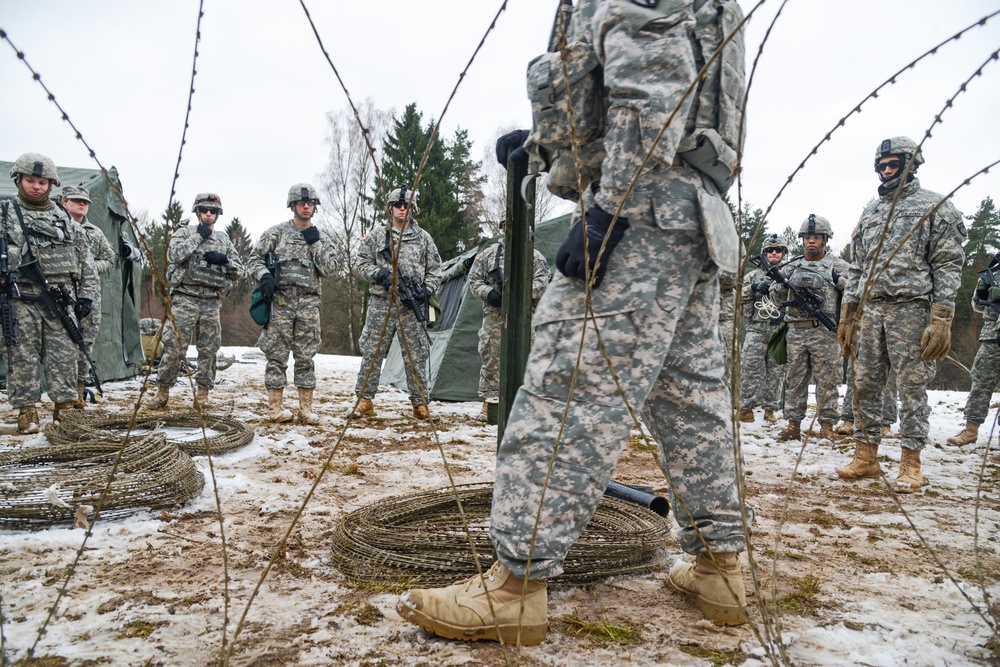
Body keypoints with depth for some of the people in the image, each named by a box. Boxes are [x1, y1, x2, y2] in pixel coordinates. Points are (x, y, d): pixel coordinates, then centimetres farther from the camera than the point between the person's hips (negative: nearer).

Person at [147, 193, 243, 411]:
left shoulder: (224, 240, 17)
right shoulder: (185, 232, 7)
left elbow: (239, 271, 14)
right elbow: (174, 254, -14)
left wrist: (224, 259, -5)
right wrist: (199, 235, -8)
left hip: (212, 303, 3)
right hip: (185, 299, -3)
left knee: (209, 350, 4)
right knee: (174, 346, -6)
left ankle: (202, 393, 12)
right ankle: (162, 392, 4)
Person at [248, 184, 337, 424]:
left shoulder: (322, 238, 12)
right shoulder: (277, 232, 6)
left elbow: (329, 268, 1)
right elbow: (255, 258, 5)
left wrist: (315, 242, -5)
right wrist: (265, 277, -13)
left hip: (309, 303, 2)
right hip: (280, 300, -2)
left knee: (306, 356, 3)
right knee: (277, 354, -1)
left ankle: (306, 409, 8)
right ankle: (275, 406, 5)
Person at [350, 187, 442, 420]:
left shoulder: (423, 238, 12)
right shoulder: (376, 236, 9)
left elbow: (434, 270, 12)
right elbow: (360, 264, 7)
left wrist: (426, 291, -4)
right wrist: (379, 274, -11)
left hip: (413, 306, 0)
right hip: (381, 303, 0)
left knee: (416, 355, 2)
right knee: (372, 352, 0)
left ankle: (420, 403, 10)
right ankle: (364, 400, 10)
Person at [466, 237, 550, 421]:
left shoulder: (535, 256, 9)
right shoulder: (489, 253, 11)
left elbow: (543, 280, -2)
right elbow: (474, 279, 9)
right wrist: (488, 293, -10)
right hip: (494, 316, 1)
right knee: (491, 359, 2)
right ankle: (489, 401, 9)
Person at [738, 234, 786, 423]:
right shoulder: (754, 274, 12)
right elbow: (738, 295, 4)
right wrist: (754, 288, -12)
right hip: (756, 329, -1)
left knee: (776, 371, 4)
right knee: (749, 369, -6)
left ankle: (770, 409, 13)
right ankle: (745, 407, 0)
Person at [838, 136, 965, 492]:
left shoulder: (935, 206, 3)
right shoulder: (869, 212, 19)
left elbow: (949, 266, -4)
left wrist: (942, 319, -13)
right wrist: (848, 314, 12)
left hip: (912, 309, -5)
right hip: (870, 309, 5)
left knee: (912, 386, -2)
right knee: (865, 383, 5)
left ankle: (910, 463, 6)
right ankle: (866, 456, 13)